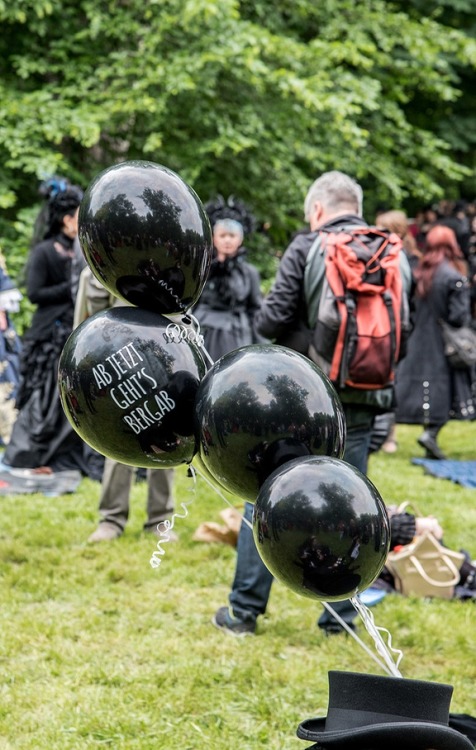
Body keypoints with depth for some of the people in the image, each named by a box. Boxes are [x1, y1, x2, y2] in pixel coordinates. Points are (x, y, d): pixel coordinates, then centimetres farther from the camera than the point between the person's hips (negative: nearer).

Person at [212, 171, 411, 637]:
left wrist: (262, 320, 10)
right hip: (361, 401, 4)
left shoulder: (307, 248, -7)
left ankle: (245, 610, 11)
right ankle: (341, 618, 15)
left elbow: (273, 320, -11)